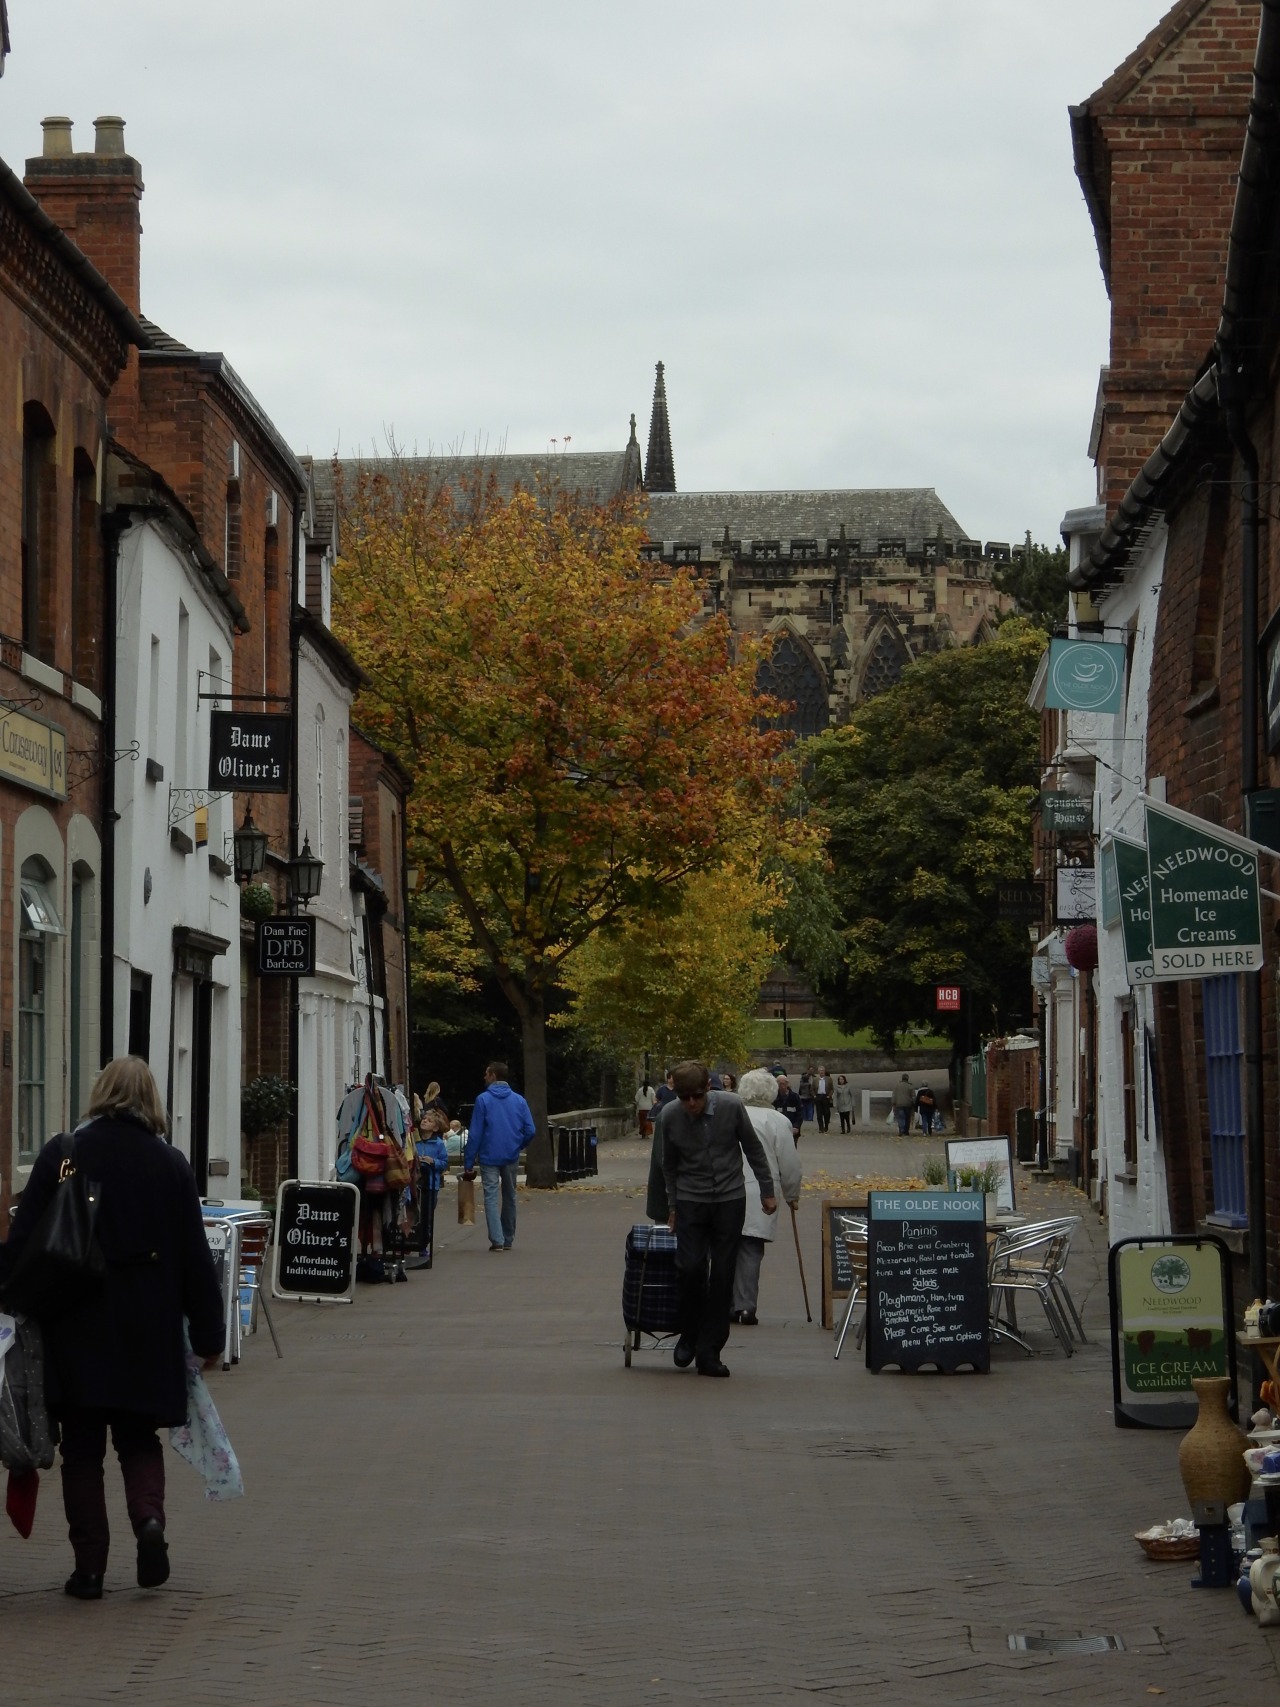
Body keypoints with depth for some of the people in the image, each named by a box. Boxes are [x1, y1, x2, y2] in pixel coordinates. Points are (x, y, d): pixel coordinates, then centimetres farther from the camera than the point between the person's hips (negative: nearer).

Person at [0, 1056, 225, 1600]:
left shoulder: (62, 1154, -3)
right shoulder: (170, 1163, 0)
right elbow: (195, 1256, 2)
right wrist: (208, 1333, 8)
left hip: (75, 1328, -1)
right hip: (147, 1331, 1)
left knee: (82, 1447, 8)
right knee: (139, 1437, 16)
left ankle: (89, 1567, 7)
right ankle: (149, 1518, -11)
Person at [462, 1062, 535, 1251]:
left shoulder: (483, 1100, -7)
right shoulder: (519, 1100, 2)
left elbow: (475, 1134, -8)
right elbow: (530, 1130, -4)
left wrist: (469, 1162, -4)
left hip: (489, 1157, -4)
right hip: (511, 1157, 4)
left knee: (491, 1197, -3)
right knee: (509, 1197, 16)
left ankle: (497, 1240, -15)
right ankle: (508, 1239, 23)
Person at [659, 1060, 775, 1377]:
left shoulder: (731, 1106, -13)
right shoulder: (669, 1117, -10)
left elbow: (753, 1149, 2)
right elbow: (669, 1166, 6)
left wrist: (766, 1190, 6)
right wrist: (672, 1207, 12)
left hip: (730, 1199, 0)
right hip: (691, 1200, 0)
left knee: (722, 1276, -2)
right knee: (690, 1267, -13)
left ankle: (709, 1353, 4)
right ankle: (689, 1336, 11)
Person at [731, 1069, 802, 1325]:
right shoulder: (778, 1121, -2)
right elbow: (789, 1164, 1)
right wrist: (792, 1195, 16)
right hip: (759, 1196, -2)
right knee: (751, 1252, 0)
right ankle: (746, 1307, -5)